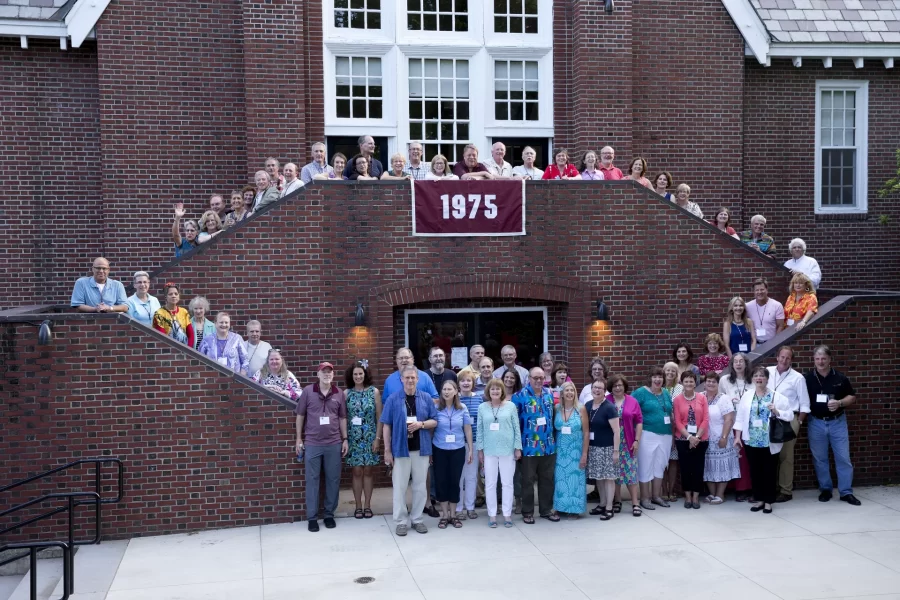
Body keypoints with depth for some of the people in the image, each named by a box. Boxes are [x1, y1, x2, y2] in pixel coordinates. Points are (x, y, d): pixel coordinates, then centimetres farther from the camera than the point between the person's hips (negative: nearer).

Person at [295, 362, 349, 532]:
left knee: (333, 479, 7)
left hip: (334, 444, 2)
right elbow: (300, 416, 3)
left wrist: (345, 439, 7)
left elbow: (342, 418, 11)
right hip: (312, 443, -2)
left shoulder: (339, 394, 4)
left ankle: (329, 514, 20)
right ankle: (312, 517, 11)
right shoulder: (308, 391, -2)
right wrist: (299, 439, 1)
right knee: (312, 480, 3)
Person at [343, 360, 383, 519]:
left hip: (370, 437, 0)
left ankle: (367, 505, 15)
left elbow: (379, 417, -1)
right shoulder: (347, 393, 0)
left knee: (368, 471, 6)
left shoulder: (374, 392, -2)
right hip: (353, 438, 0)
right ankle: (358, 506, 12)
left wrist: (378, 438, -5)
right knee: (357, 472, 3)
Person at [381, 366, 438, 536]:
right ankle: (401, 521, 13)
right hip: (400, 449, -2)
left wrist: (421, 424, -15)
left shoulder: (427, 398, 3)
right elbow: (387, 426, -2)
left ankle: (417, 519, 22)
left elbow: (435, 421, 6)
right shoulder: (393, 399, -3)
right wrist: (387, 450, -5)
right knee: (400, 487, 3)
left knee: (420, 486, 9)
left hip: (421, 449, 2)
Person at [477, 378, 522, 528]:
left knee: (507, 483, 6)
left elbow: (516, 428, 1)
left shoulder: (510, 406, -1)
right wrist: (480, 450, 2)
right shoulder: (482, 407, 2)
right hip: (489, 451, 1)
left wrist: (518, 448, -1)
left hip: (507, 450, -1)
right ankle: (492, 514, 15)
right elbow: (480, 430, 4)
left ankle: (507, 513, 16)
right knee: (490, 484, 6)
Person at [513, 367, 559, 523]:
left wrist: (553, 437, 15)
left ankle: (546, 510, 24)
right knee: (528, 480, 6)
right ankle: (527, 512, 15)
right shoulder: (520, 396, -9)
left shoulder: (549, 395, 8)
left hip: (548, 446, 5)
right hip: (529, 446, -5)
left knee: (547, 479, 12)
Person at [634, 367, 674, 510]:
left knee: (660, 466, 12)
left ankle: (656, 495, 23)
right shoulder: (641, 392, -6)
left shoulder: (666, 393, 12)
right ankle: (645, 498, 7)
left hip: (665, 435, 6)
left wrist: (674, 433, 16)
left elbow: (670, 413, 19)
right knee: (646, 466, -1)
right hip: (647, 435, -6)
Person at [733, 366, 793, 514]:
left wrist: (776, 412, -19)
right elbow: (740, 417, 6)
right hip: (751, 441, 3)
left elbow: (790, 415, -3)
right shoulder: (747, 395, 6)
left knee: (769, 471, 4)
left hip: (770, 442, -3)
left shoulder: (777, 396, -1)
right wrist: (737, 437, 3)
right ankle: (759, 499, 20)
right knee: (755, 471, 9)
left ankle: (768, 501, 14)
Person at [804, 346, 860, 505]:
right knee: (820, 459, 8)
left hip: (838, 422, 0)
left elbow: (852, 397, 4)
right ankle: (825, 489, 21)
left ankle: (846, 492, 10)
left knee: (843, 458, 1)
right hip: (816, 423, 0)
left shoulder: (840, 377, -2)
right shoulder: (808, 378, -5)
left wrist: (839, 403, -14)